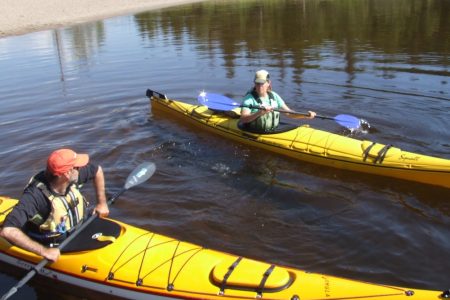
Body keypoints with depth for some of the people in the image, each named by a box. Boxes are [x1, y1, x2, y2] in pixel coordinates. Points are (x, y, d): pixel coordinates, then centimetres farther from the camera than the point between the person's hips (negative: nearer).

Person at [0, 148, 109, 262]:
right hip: (55, 249, -6)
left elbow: (97, 170, 7)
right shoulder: (35, 196, -33)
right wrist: (44, 251, -38)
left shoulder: (71, 178, -14)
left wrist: (102, 203, 7)